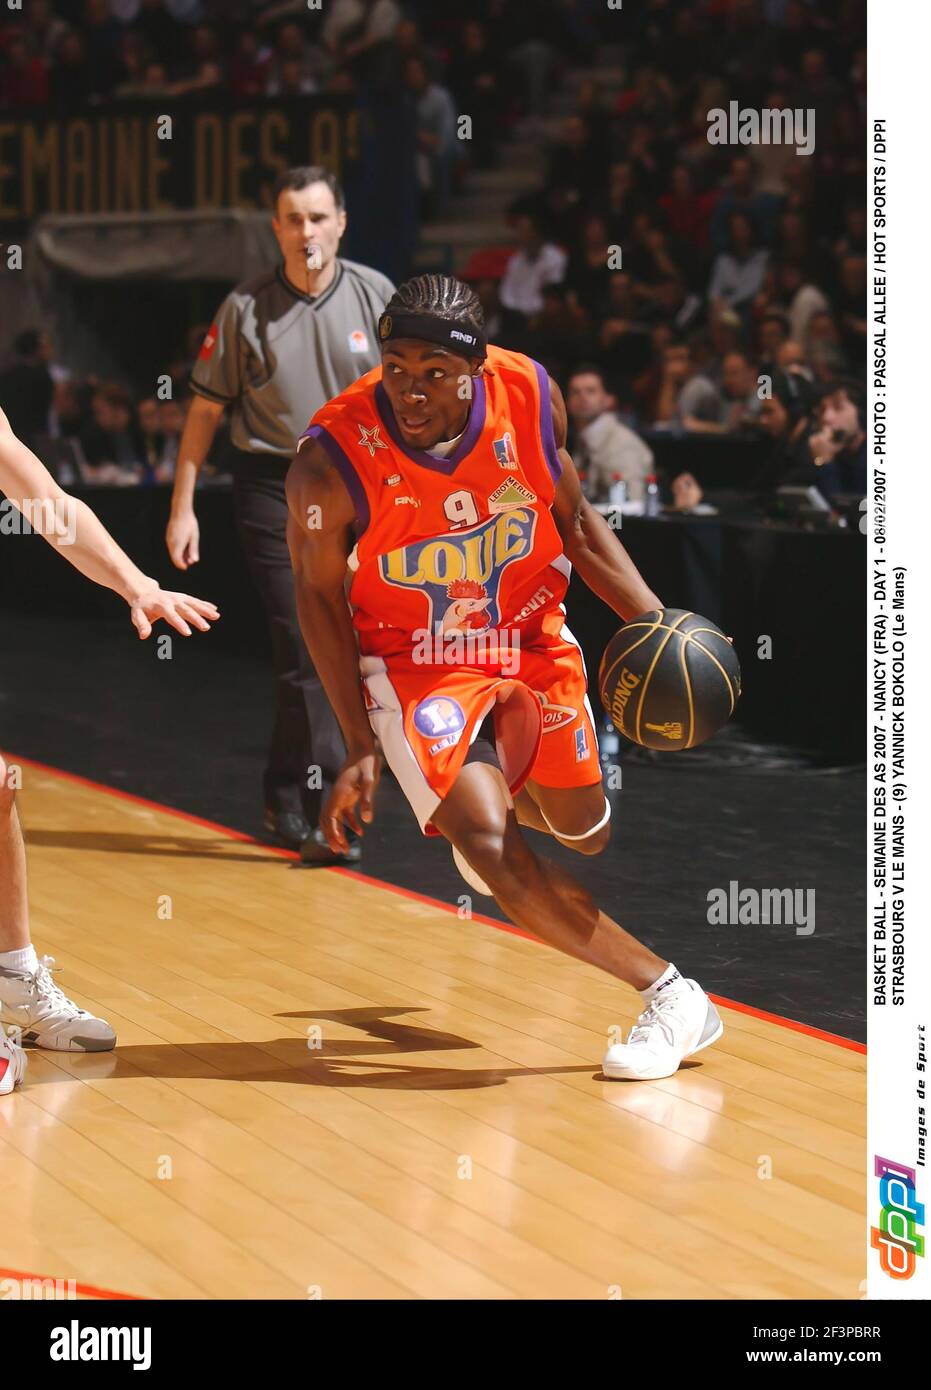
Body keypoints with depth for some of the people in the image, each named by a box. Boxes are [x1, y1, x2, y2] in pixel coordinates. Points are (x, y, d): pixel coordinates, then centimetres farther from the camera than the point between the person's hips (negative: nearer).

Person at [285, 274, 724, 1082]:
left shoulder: (531, 397, -19)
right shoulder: (332, 460, -27)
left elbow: (576, 523, 0)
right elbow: (319, 596, -11)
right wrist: (360, 749, -12)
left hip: (530, 634, 4)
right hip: (415, 659, -4)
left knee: (583, 831, 16)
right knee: (489, 848, -21)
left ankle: (500, 788, 53)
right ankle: (672, 998, -11)